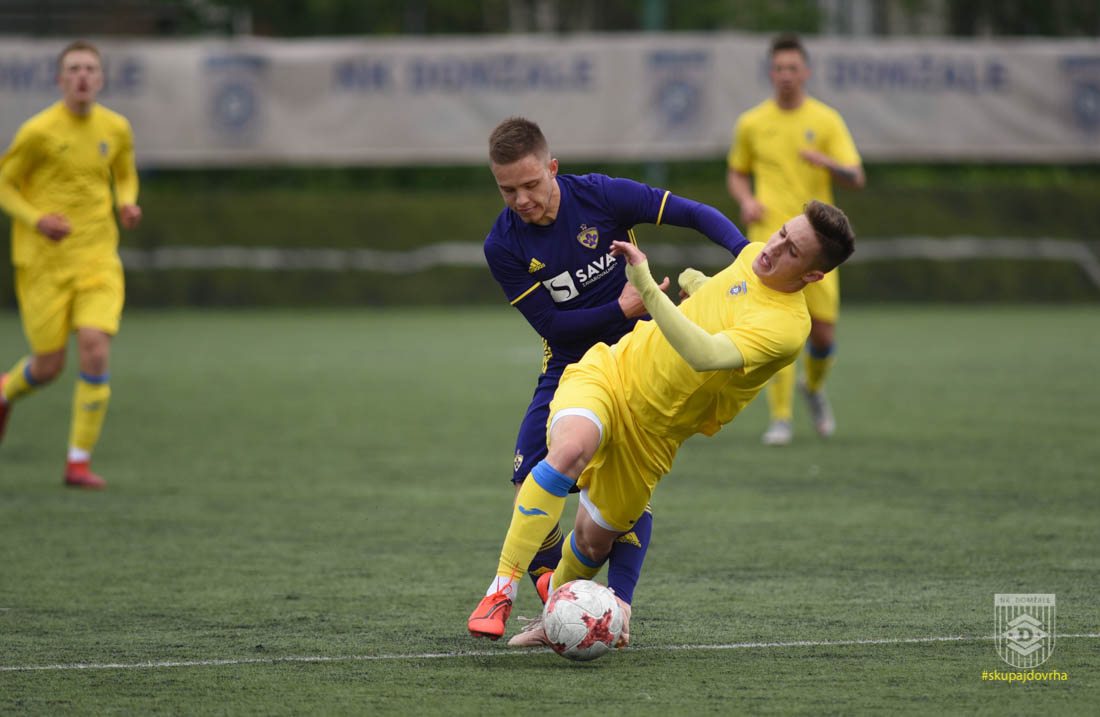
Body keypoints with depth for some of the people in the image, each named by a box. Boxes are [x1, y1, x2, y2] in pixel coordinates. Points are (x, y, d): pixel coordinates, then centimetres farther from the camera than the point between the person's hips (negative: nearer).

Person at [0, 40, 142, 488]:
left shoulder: (116, 128, 3)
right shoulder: (38, 131, -9)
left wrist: (128, 203, 0)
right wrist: (36, 220, -18)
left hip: (98, 259, 3)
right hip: (43, 261, -3)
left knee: (96, 350, -16)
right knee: (49, 366, 1)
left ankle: (79, 462, -6)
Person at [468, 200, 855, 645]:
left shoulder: (787, 326, -25)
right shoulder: (755, 257, -3)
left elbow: (706, 355, -42)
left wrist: (647, 287, -45)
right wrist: (694, 281, 36)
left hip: (649, 433, -2)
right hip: (608, 372, 2)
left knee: (594, 541, 6)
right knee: (571, 449, -30)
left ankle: (559, 592, 44)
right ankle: (502, 589, -31)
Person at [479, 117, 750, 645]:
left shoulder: (603, 197, -15)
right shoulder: (503, 245, -12)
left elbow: (696, 215, -11)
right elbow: (549, 323, -12)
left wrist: (747, 253, -27)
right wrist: (621, 309, -22)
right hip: (567, 369, 2)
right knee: (529, 483, -13)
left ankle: (618, 604, -11)